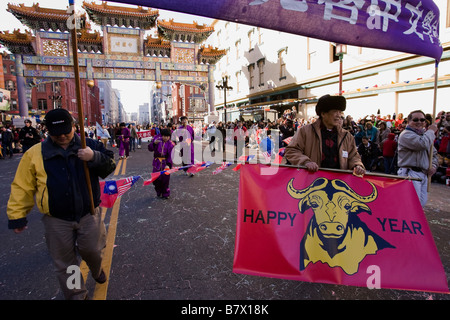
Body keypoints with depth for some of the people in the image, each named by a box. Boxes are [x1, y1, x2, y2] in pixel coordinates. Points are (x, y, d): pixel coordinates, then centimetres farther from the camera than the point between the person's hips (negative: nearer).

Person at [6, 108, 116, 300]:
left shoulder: (89, 146, -2)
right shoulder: (35, 153, -2)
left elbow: (109, 168, -8)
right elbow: (22, 187, 3)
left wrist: (94, 158, -27)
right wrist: (17, 216, 3)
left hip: (89, 215, 0)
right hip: (56, 221, 1)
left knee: (91, 250, 13)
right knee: (65, 263, 13)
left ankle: (96, 270, 48)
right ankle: (76, 295, 35)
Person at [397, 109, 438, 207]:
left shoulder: (425, 135, 22)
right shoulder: (406, 134, -8)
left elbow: (434, 153, 28)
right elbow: (423, 144, -26)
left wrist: (434, 165, 7)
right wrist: (431, 131, -7)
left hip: (424, 174, 9)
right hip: (410, 173, -9)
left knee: (422, 203, 10)